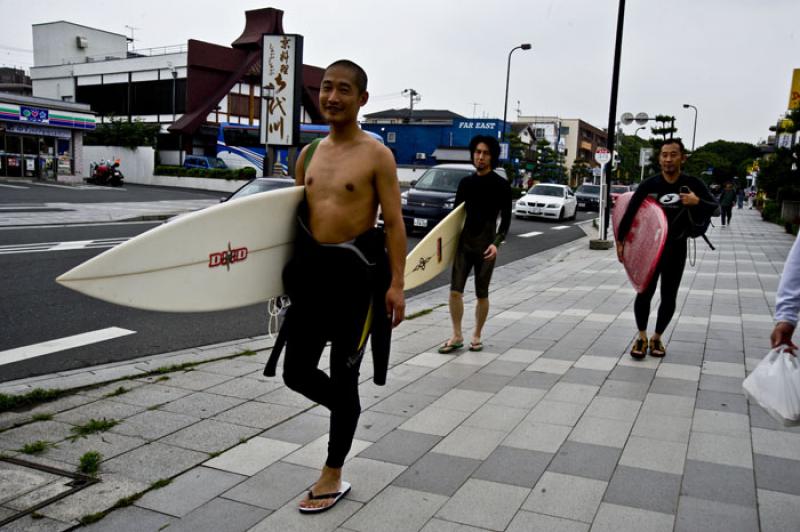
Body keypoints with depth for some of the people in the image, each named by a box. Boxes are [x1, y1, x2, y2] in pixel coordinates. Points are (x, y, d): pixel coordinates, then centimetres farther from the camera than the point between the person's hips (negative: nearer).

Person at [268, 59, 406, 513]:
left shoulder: (376, 154, -6)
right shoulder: (310, 153, 11)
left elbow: (394, 222, -9)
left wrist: (396, 284, -16)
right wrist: (290, 269, 14)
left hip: (355, 273, -5)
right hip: (311, 270, 6)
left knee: (343, 376, 5)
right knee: (297, 372, 8)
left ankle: (333, 476, 21)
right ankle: (348, 411, 38)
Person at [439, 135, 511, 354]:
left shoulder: (501, 185, -4)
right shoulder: (466, 182, 8)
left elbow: (506, 219, -6)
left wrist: (496, 243, -19)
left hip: (485, 244, -3)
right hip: (464, 240, 4)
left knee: (482, 294, 5)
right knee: (455, 290, -3)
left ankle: (477, 335, 21)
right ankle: (457, 336, 9)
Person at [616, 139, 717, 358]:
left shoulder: (692, 184, -8)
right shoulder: (649, 184, -11)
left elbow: (715, 208, -7)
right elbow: (630, 211, -8)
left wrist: (698, 202, -28)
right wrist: (620, 240, -9)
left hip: (676, 250, 1)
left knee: (669, 297, 7)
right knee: (644, 293, -2)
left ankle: (657, 338, 25)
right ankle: (642, 338, 15)